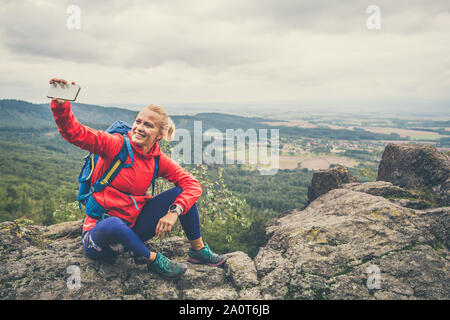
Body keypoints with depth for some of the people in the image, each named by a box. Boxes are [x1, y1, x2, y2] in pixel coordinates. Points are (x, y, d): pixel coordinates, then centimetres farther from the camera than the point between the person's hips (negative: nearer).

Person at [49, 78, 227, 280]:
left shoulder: (158, 160, -1)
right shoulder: (116, 144, -13)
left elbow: (193, 184, -6)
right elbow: (74, 133, -25)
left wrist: (174, 211, -22)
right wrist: (61, 104, -43)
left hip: (132, 230, 4)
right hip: (99, 231, -4)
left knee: (180, 192, -9)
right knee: (113, 225, -43)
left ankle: (198, 250, 6)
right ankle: (152, 259, -15)